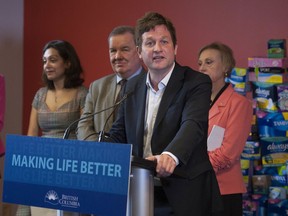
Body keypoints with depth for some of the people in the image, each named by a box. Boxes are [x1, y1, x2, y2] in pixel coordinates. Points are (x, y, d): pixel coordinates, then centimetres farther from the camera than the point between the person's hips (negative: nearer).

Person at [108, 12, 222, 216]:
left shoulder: (197, 83, -9)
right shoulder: (132, 87, 9)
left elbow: (193, 124, -25)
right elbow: (118, 135, 14)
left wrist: (171, 155, -45)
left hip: (184, 196, -4)